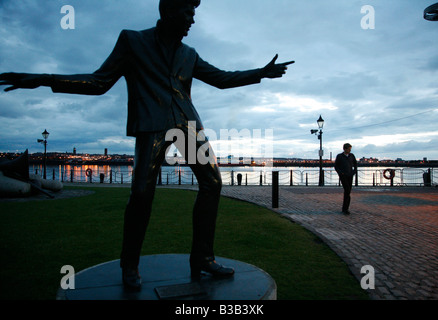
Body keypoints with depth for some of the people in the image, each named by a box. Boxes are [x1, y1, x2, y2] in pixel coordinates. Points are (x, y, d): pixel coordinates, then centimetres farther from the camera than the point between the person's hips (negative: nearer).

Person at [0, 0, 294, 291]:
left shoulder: (189, 54, 23)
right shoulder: (132, 41, 11)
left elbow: (221, 78, 26)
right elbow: (100, 82, 8)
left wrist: (261, 73, 21)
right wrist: (44, 80, -3)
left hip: (187, 122, 5)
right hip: (152, 124, -5)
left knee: (212, 180, -7)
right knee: (142, 193, -12)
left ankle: (202, 258, 4)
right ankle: (130, 266, 9)